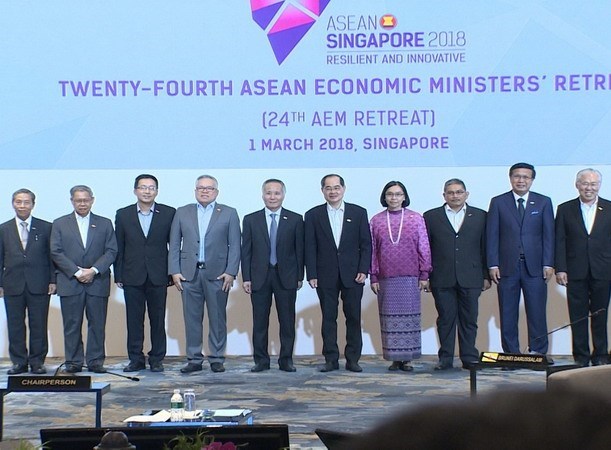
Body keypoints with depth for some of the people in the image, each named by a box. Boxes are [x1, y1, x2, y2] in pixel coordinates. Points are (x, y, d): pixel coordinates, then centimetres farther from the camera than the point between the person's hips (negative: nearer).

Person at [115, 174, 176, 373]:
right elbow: (118, 248, 6)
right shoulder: (123, 214, 6)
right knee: (134, 320, 4)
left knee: (157, 319, 4)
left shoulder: (169, 213, 2)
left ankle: (157, 359, 13)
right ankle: (136, 359, 12)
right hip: (132, 277, 1)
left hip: (158, 276, -1)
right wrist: (118, 276, 2)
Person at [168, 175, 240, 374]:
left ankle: (217, 359, 10)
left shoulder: (229, 214, 7)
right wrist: (174, 271, 0)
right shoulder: (182, 213, 11)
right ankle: (194, 359, 9)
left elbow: (234, 246, 2)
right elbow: (174, 245, 9)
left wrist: (230, 272, -8)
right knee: (192, 318, 3)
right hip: (189, 273, 1)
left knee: (218, 318, 2)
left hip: (217, 274, -1)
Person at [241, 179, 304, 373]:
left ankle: (286, 360, 11)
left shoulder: (295, 219, 3)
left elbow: (299, 250, 4)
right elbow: (246, 251, 4)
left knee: (287, 321, 3)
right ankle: (261, 360, 11)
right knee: (259, 322, 4)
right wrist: (246, 278, -2)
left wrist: (299, 276, 0)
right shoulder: (251, 220, 5)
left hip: (286, 277, 0)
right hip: (259, 277, 1)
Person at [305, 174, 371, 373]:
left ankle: (353, 359, 9)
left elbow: (366, 244, 4)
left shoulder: (358, 213, 5)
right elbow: (310, 248, 3)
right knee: (328, 318, 3)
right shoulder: (313, 215, 6)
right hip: (326, 276, 0)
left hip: (352, 274, 0)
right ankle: (331, 359, 8)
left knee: (353, 318, 2)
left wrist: (363, 270, -5)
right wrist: (312, 275, -4)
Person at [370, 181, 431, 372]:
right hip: (386, 278, 1)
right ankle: (394, 358, 8)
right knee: (389, 318, 2)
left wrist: (424, 274, -1)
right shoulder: (376, 221, 6)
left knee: (409, 318, 1)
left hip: (410, 277, -1)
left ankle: (407, 358, 7)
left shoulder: (416, 219, 3)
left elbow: (424, 248, 4)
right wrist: (374, 277, 3)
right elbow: (372, 250, 7)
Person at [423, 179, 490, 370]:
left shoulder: (480, 216, 9)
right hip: (442, 279, 0)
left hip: (470, 279, 0)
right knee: (445, 319, 3)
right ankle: (445, 358, 9)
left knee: (469, 319, 3)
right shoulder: (431, 216, 7)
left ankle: (469, 358, 11)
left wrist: (486, 276, 3)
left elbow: (485, 247, 7)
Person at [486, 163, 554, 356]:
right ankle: (511, 353, 9)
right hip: (507, 266, 0)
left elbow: (548, 235, 6)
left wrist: (548, 264, -2)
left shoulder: (543, 202, 9)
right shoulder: (498, 202, 7)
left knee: (537, 312, -1)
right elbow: (492, 235, 3)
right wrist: (493, 264, -4)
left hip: (534, 267, 0)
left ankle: (538, 353, 7)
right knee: (508, 313, 3)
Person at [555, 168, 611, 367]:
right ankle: (581, 356, 10)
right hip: (576, 273, 0)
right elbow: (559, 242, 3)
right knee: (578, 317, 3)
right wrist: (560, 269, -4)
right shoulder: (565, 209, 6)